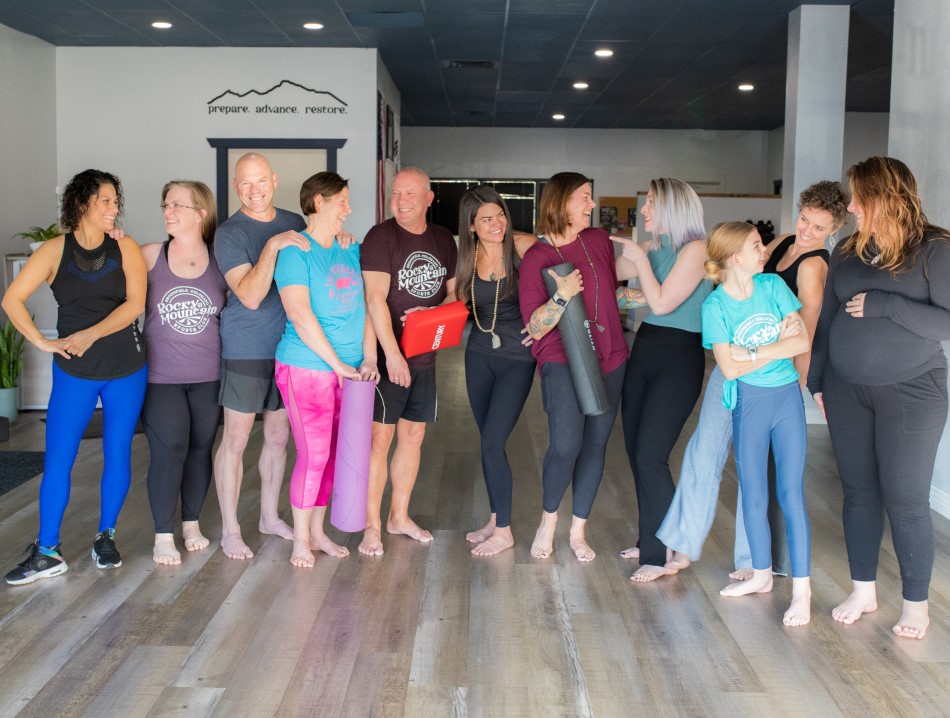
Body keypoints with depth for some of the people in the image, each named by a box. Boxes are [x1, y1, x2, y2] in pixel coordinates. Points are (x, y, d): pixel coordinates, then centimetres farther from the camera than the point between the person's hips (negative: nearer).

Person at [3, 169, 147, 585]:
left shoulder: (125, 249, 1)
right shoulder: (55, 250, -1)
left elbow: (135, 304, -10)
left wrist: (90, 335, -18)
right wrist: (42, 342, -9)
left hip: (127, 367, 1)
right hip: (74, 370, -1)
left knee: (118, 453, 7)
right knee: (57, 459, -2)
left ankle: (106, 538, 22)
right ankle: (47, 552, 7)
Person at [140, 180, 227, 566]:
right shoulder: (149, 256, -1)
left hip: (208, 376, 1)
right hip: (160, 375, -1)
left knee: (200, 448, 10)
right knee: (168, 451, -5)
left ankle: (192, 523, 29)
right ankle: (163, 535, 10)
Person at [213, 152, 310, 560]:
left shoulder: (295, 224, 7)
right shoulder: (229, 233, -9)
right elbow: (250, 296, -19)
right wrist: (272, 246, -29)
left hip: (288, 346, 5)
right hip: (246, 349, -5)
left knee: (279, 436, 13)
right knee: (236, 439, 0)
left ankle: (270, 516, 28)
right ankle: (229, 530, 12)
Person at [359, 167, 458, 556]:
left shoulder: (443, 239, 8)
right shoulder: (380, 237, -10)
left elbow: (454, 292, 13)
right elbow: (375, 298, -18)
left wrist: (430, 313, -9)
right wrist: (392, 354, -24)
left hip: (425, 356, 6)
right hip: (387, 356, -6)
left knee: (413, 435, 13)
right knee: (379, 438, -2)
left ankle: (399, 515, 27)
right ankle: (372, 525, 9)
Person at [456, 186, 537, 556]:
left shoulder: (523, 246, -13)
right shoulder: (468, 257, 2)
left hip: (517, 356, -5)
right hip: (480, 354, 5)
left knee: (492, 442, -8)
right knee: (488, 441, 11)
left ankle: (504, 531, 5)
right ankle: (495, 519, 26)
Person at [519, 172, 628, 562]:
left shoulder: (599, 240, 7)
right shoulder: (536, 258, -7)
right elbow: (534, 327, -12)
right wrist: (562, 295, -24)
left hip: (609, 358, 5)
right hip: (562, 361, -5)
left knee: (595, 445, 7)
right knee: (565, 445, -18)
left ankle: (578, 531, 21)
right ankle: (548, 519, 9)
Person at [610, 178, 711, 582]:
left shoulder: (695, 249, -11)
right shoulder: (654, 249, 11)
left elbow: (661, 303, -17)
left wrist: (641, 259, -9)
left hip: (678, 358, -8)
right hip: (644, 351, 8)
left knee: (650, 455, -11)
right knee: (635, 451, 10)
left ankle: (662, 555, 0)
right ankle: (651, 540, 24)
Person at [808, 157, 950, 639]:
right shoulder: (847, 253, 6)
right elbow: (826, 320, 11)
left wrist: (884, 305, -22)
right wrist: (816, 380, 12)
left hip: (910, 394, -4)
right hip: (846, 391, 5)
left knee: (905, 500, 0)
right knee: (858, 492, 10)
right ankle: (863, 590, 24)